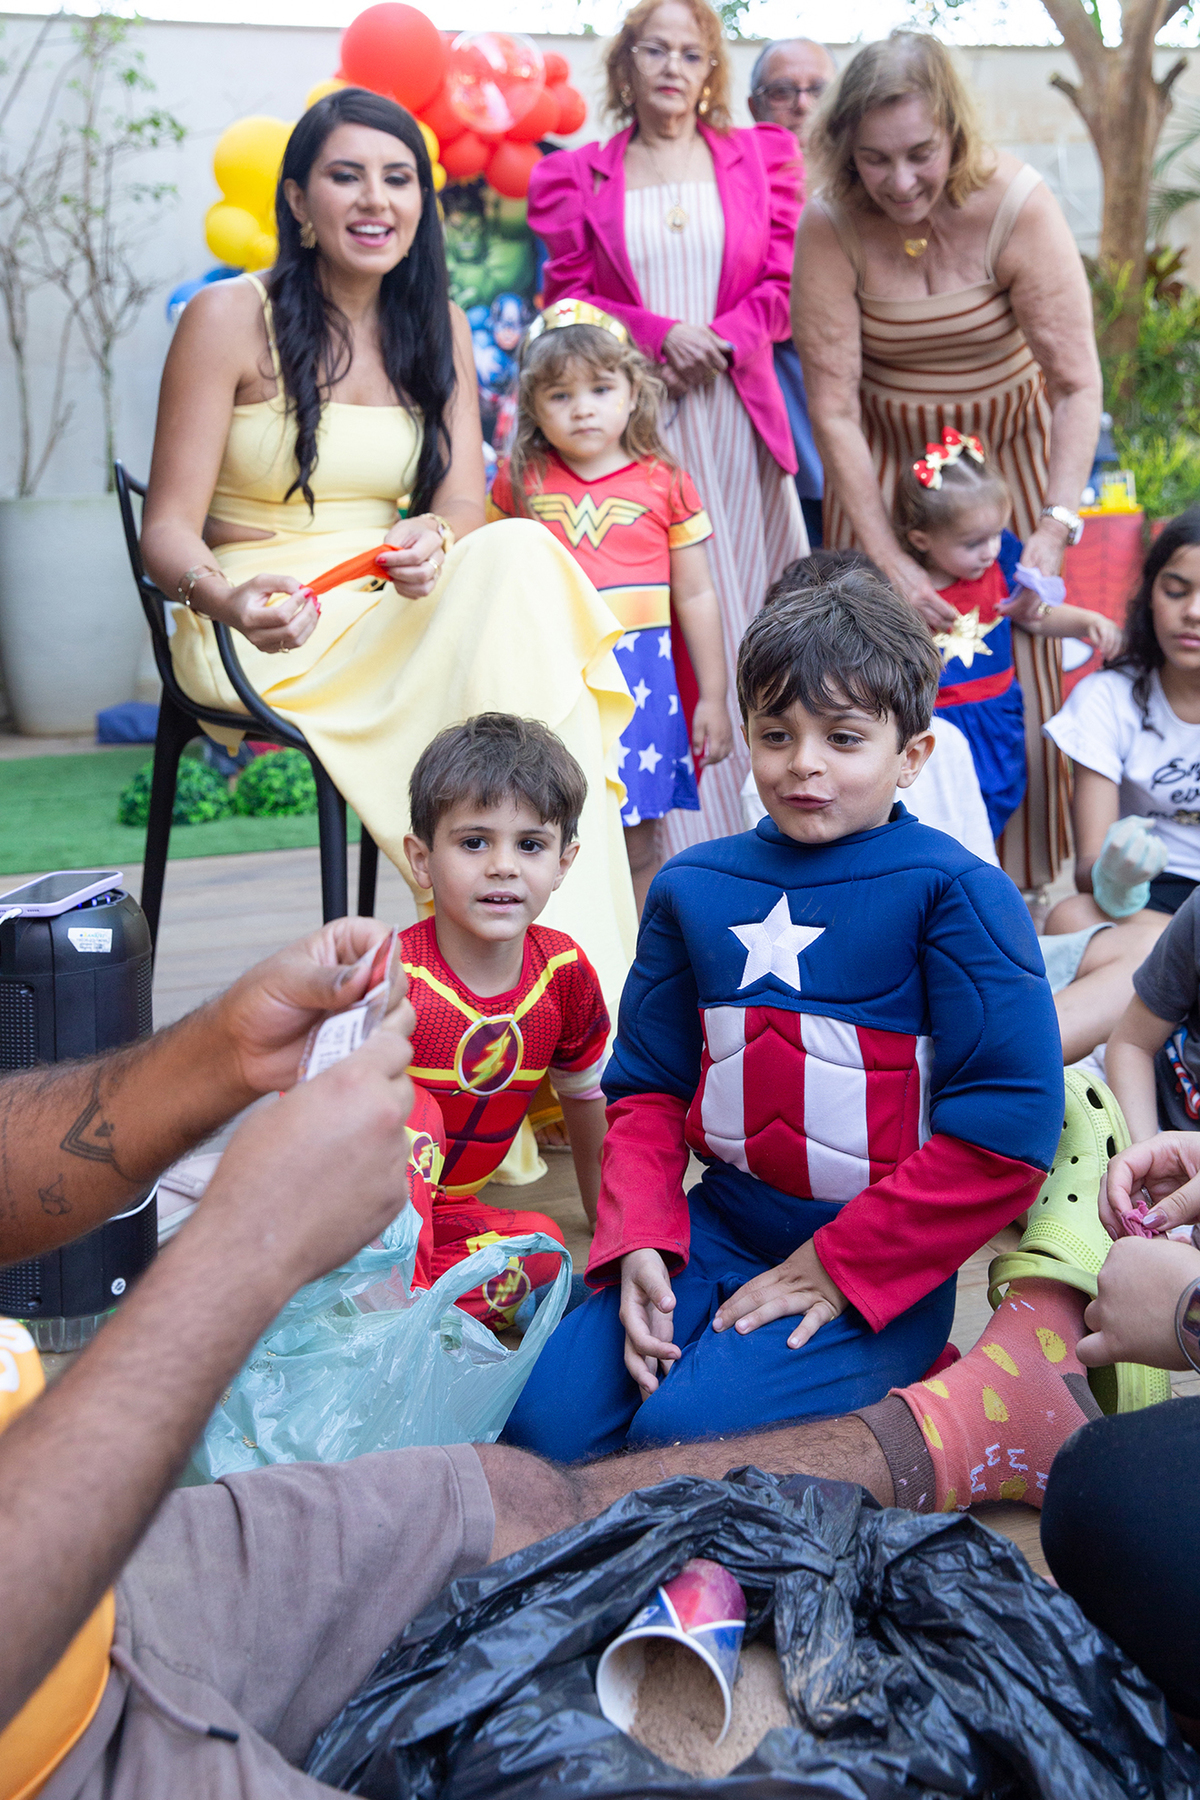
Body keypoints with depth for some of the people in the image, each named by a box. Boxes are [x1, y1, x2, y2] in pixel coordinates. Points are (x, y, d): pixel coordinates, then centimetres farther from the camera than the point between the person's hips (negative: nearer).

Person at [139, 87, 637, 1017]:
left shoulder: (439, 327, 11)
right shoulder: (229, 319, -4)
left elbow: (464, 499, 1)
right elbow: (169, 530, -8)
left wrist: (432, 542, -25)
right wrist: (225, 598, -31)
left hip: (395, 612, 5)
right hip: (268, 630, -5)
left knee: (522, 556, -29)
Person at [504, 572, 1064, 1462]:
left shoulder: (955, 894, -9)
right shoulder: (691, 888, 7)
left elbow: (1008, 1126, -13)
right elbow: (648, 1090, 11)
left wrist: (839, 1264, -12)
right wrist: (638, 1242, -6)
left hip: (878, 1260, -5)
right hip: (716, 1229, 5)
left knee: (683, 1433, -25)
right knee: (545, 1420, -12)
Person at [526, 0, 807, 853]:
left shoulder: (760, 157, 14)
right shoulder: (575, 175, 10)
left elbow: (781, 284, 8)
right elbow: (567, 299, 4)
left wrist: (714, 343, -9)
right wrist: (658, 334, -11)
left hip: (736, 412, 1)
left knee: (750, 608, 1)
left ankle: (766, 827, 10)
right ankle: (681, 838, 3)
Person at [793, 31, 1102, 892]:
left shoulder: (1018, 205, -22)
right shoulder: (830, 229, -19)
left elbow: (1077, 384, -20)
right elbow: (833, 408, -17)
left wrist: (1055, 526, -29)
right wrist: (887, 558, -21)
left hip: (1006, 450, 0)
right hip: (883, 462, 1)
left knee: (1013, 662, -1)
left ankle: (1013, 879, 17)